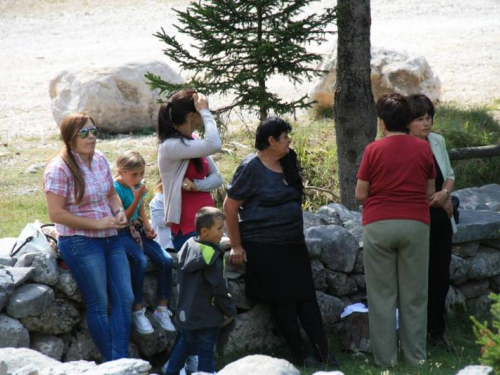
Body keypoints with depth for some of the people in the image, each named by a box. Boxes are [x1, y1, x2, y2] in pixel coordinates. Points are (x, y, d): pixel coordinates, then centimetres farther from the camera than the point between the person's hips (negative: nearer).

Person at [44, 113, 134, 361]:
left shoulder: (100, 160, 7)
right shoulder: (59, 169, -15)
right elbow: (56, 214, -19)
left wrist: (119, 212, -2)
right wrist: (97, 224, -19)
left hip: (110, 238, 7)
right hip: (80, 242, -7)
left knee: (125, 298, 2)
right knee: (99, 304, -2)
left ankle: (121, 361, 4)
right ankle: (113, 365, 7)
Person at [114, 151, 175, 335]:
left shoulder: (139, 186, 6)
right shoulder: (115, 189, -15)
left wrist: (148, 227, -1)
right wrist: (137, 198, -23)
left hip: (137, 230, 7)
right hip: (121, 234, -7)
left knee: (166, 260, -12)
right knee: (140, 260, -32)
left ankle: (162, 308, 0)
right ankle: (137, 312, -22)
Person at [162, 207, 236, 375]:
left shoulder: (187, 246, 3)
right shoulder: (211, 256, -21)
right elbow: (218, 288, -19)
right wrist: (230, 309, -6)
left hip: (185, 313, 8)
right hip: (207, 315, -8)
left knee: (185, 343, 25)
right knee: (206, 352, -1)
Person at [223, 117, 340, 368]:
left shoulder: (287, 163, 9)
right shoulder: (251, 168, -12)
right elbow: (230, 207, -11)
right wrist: (236, 246, -11)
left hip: (293, 244, 7)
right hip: (264, 246, -7)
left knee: (306, 297, 5)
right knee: (282, 301, -2)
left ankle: (323, 352, 7)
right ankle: (299, 356, 4)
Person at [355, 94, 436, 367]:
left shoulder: (373, 150, -4)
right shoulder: (423, 149, 1)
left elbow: (360, 194, -1)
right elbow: (430, 192, 8)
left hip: (378, 224, -1)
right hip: (415, 224, 1)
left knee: (382, 295, 5)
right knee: (414, 295, 8)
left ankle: (385, 357, 5)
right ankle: (415, 356, 9)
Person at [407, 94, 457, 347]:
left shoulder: (438, 142, 5)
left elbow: (449, 174, 17)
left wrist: (445, 192, -5)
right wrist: (440, 201, -9)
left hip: (441, 221, 6)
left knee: (440, 277, 11)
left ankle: (437, 331, 23)